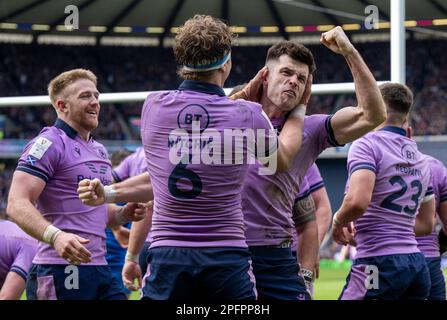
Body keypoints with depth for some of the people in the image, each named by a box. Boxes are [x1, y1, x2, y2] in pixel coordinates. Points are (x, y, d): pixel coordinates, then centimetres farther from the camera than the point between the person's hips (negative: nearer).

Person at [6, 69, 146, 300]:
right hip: (59, 271, -8)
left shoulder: (99, 151, 21)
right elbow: (17, 204, -18)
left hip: (99, 270, 8)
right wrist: (55, 236, -33)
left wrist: (122, 214, 10)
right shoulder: (49, 144, -7)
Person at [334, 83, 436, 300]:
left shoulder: (367, 144, -6)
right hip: (417, 263, 7)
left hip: (380, 265, -7)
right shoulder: (421, 160, 17)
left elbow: (358, 201, -22)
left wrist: (338, 221, 0)